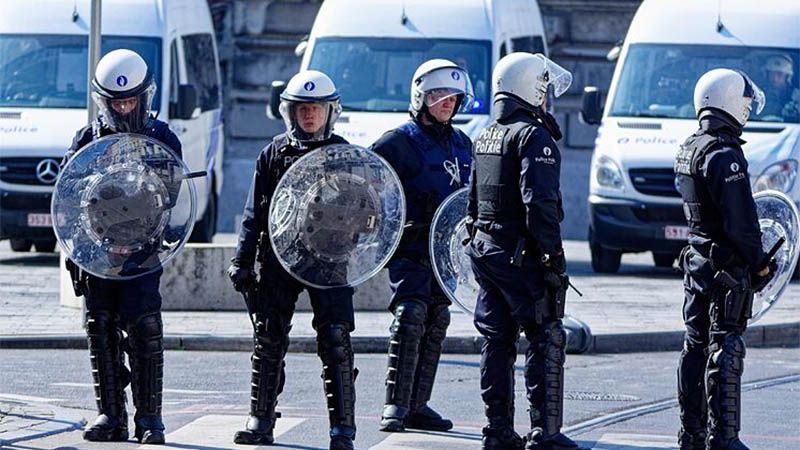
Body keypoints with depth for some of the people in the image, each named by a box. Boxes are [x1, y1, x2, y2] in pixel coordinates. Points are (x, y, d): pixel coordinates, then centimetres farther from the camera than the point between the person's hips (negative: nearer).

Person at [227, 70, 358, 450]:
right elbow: (255, 212, 8)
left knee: (335, 342, -8)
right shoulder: (275, 153, 8)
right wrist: (243, 261, 3)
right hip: (278, 258, 2)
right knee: (268, 340, 5)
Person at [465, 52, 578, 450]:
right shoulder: (534, 136, -14)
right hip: (521, 255, -9)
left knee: (497, 341, 11)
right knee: (545, 341, -5)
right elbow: (539, 202, -22)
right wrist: (554, 256, -19)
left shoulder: (485, 137, 15)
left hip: (485, 250, 9)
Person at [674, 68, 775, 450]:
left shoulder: (688, 150, 11)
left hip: (697, 259, 9)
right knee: (725, 349, -6)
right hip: (728, 263, -9)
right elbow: (739, 219, -21)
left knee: (695, 345, 13)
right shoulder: (724, 154, -18)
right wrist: (758, 262, -11)